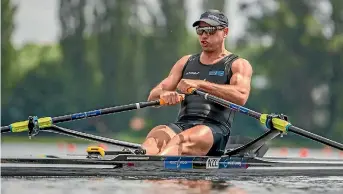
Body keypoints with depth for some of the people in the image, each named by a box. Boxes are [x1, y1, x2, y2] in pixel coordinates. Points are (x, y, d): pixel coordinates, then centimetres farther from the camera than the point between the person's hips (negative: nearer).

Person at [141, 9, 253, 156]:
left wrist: (199, 84, -19)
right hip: (181, 124, 4)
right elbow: (153, 97, 17)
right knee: (156, 136, -32)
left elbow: (241, 96, -11)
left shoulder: (238, 65, 12)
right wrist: (164, 94, -9)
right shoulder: (186, 62, 26)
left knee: (179, 141, -38)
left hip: (215, 129, -4)